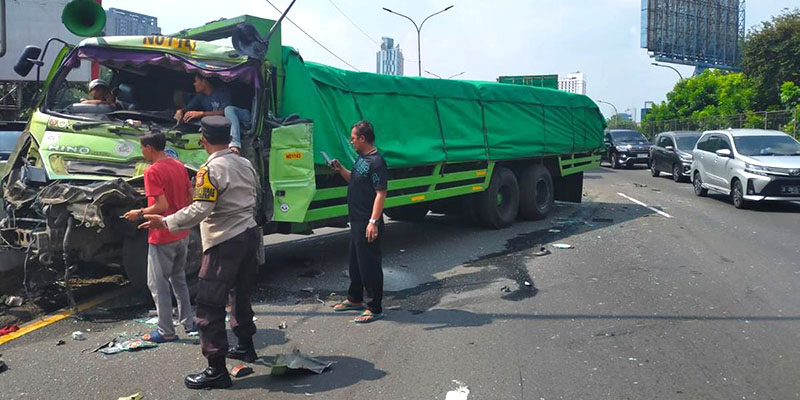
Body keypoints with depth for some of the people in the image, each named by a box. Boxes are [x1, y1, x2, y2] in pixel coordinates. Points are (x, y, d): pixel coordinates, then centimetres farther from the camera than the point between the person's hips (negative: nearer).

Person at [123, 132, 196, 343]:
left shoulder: (152, 171, -17)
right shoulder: (179, 166, 7)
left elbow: (161, 206, -22)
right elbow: (191, 197, 10)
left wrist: (139, 214, -8)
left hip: (162, 237, -8)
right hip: (182, 234, 8)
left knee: (157, 284, 4)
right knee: (179, 279, 20)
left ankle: (166, 332, 9)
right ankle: (189, 323, 25)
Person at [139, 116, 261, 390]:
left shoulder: (210, 170, -14)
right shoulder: (245, 164, 9)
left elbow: (199, 210, -21)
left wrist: (165, 222, -16)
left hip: (225, 242, -8)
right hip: (250, 234, 9)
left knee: (210, 305, -4)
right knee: (240, 294, 23)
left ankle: (217, 370, -3)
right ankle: (245, 347, 36)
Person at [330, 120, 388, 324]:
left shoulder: (376, 162, -18)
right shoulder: (361, 158, 12)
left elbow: (381, 193, -22)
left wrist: (373, 221, -26)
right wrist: (341, 169, 8)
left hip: (368, 223, -10)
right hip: (357, 221, 10)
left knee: (369, 265, -3)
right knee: (355, 261, 20)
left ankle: (375, 308, 7)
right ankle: (355, 299, 35)